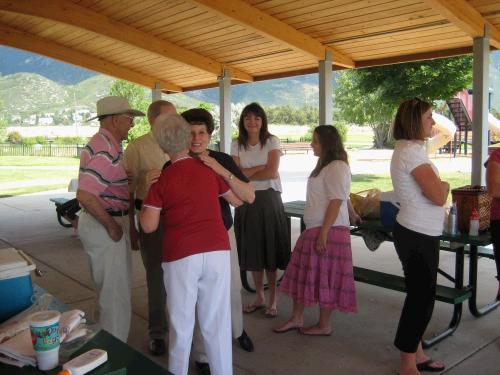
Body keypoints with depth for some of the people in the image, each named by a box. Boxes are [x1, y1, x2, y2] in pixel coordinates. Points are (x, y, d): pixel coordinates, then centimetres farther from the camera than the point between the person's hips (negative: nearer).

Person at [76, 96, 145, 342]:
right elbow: (84, 195, -31)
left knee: (108, 291, 24)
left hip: (106, 223, 11)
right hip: (105, 227, -11)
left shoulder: (100, 143, 11)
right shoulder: (107, 152, -22)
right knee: (115, 295, 0)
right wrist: (111, 225, -20)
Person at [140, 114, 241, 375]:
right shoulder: (210, 168, 3)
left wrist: (144, 205, 12)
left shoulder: (161, 179, -3)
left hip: (181, 257, -2)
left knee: (181, 324, 13)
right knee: (218, 322, 12)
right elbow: (238, 200, 15)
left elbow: (149, 226, -6)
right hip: (217, 251, 2)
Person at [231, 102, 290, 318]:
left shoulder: (271, 142, -1)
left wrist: (246, 174, -6)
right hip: (246, 201, 3)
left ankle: (272, 300, 12)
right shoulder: (237, 145, 6)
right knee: (252, 251, 8)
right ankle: (259, 298, 23)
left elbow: (271, 172, -12)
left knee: (270, 249, 0)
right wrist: (259, 168, -13)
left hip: (268, 198, -3)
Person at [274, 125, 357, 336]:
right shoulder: (325, 166, 16)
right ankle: (296, 319, 23)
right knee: (301, 273, 12)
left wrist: (323, 234, -22)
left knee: (325, 278, 1)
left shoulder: (336, 167, -13)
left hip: (329, 231, -9)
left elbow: (336, 202, -19)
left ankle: (324, 325, 16)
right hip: (314, 229, 9)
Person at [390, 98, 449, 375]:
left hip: (419, 234, 10)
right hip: (418, 237, -10)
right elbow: (438, 195, -24)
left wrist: (438, 186, -5)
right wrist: (445, 185, -4)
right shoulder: (411, 152, -19)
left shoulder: (410, 149, 14)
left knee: (420, 295, 18)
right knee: (420, 298, 0)